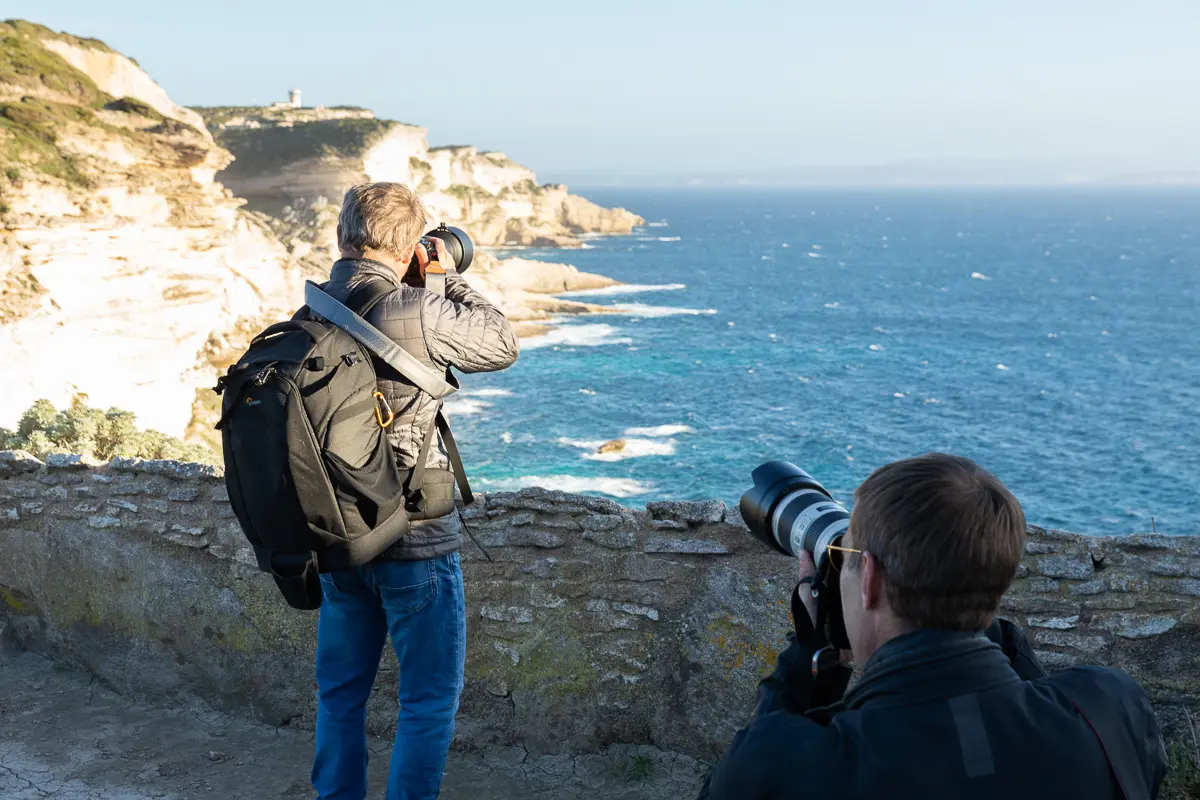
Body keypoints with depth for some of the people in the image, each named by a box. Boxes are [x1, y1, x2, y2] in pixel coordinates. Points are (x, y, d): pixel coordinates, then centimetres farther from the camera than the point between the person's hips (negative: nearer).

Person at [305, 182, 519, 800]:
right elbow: (502, 345, -4)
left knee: (340, 691, 19)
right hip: (414, 540, -6)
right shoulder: (418, 313, -20)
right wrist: (447, 277, 5)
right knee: (431, 698, 6)